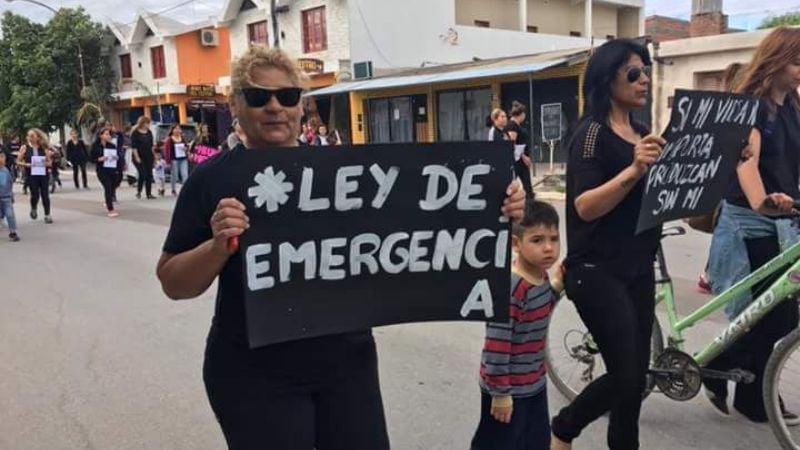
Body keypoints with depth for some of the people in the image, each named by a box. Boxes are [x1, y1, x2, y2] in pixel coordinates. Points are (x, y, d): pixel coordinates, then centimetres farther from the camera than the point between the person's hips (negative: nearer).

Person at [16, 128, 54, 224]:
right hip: (31, 175, -1)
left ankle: (47, 215, 11)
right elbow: (18, 162, 4)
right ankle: (33, 209, 26)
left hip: (43, 174, 1)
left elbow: (50, 162, 8)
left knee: (45, 194, 1)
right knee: (35, 195, -6)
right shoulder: (24, 148, 3)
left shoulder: (44, 148, 6)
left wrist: (46, 164, -13)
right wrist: (26, 164, -13)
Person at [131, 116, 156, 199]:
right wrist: (136, 157, -14)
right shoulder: (135, 133, -5)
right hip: (139, 157, -5)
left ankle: (149, 193, 9)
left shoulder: (149, 132, 10)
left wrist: (154, 144, -2)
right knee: (142, 174, -12)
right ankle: (138, 192, 8)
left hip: (149, 157, 5)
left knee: (149, 175, 3)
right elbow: (133, 146, -9)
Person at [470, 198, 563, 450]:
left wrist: (556, 287, 1)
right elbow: (496, 345, -27)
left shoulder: (540, 276, -1)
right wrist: (500, 392, -20)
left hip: (535, 384, 9)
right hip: (508, 388, -8)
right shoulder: (510, 288, -29)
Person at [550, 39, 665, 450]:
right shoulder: (592, 133, -12)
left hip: (638, 269, 8)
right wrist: (633, 170, -33)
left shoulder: (642, 133, 13)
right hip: (597, 272, -8)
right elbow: (585, 207, -21)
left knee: (636, 375, 11)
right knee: (625, 377, -7)